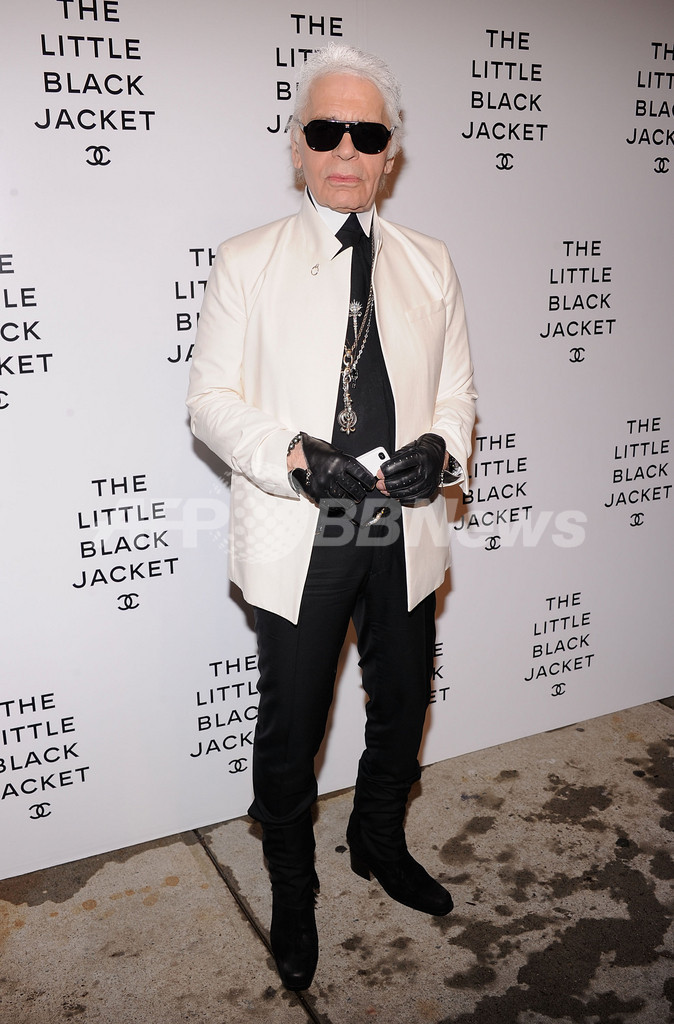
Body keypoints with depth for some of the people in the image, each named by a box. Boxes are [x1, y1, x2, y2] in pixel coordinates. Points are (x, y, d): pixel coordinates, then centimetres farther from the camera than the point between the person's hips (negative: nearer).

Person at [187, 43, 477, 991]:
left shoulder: (431, 265, 8)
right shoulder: (248, 262, -1)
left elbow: (457, 391, 9)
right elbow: (212, 398, -5)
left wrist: (442, 448, -13)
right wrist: (295, 456, -21)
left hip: (406, 531, 4)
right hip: (300, 538, -3)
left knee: (403, 707, 20)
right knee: (290, 727, 9)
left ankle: (381, 845, 49)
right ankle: (292, 893, 37)